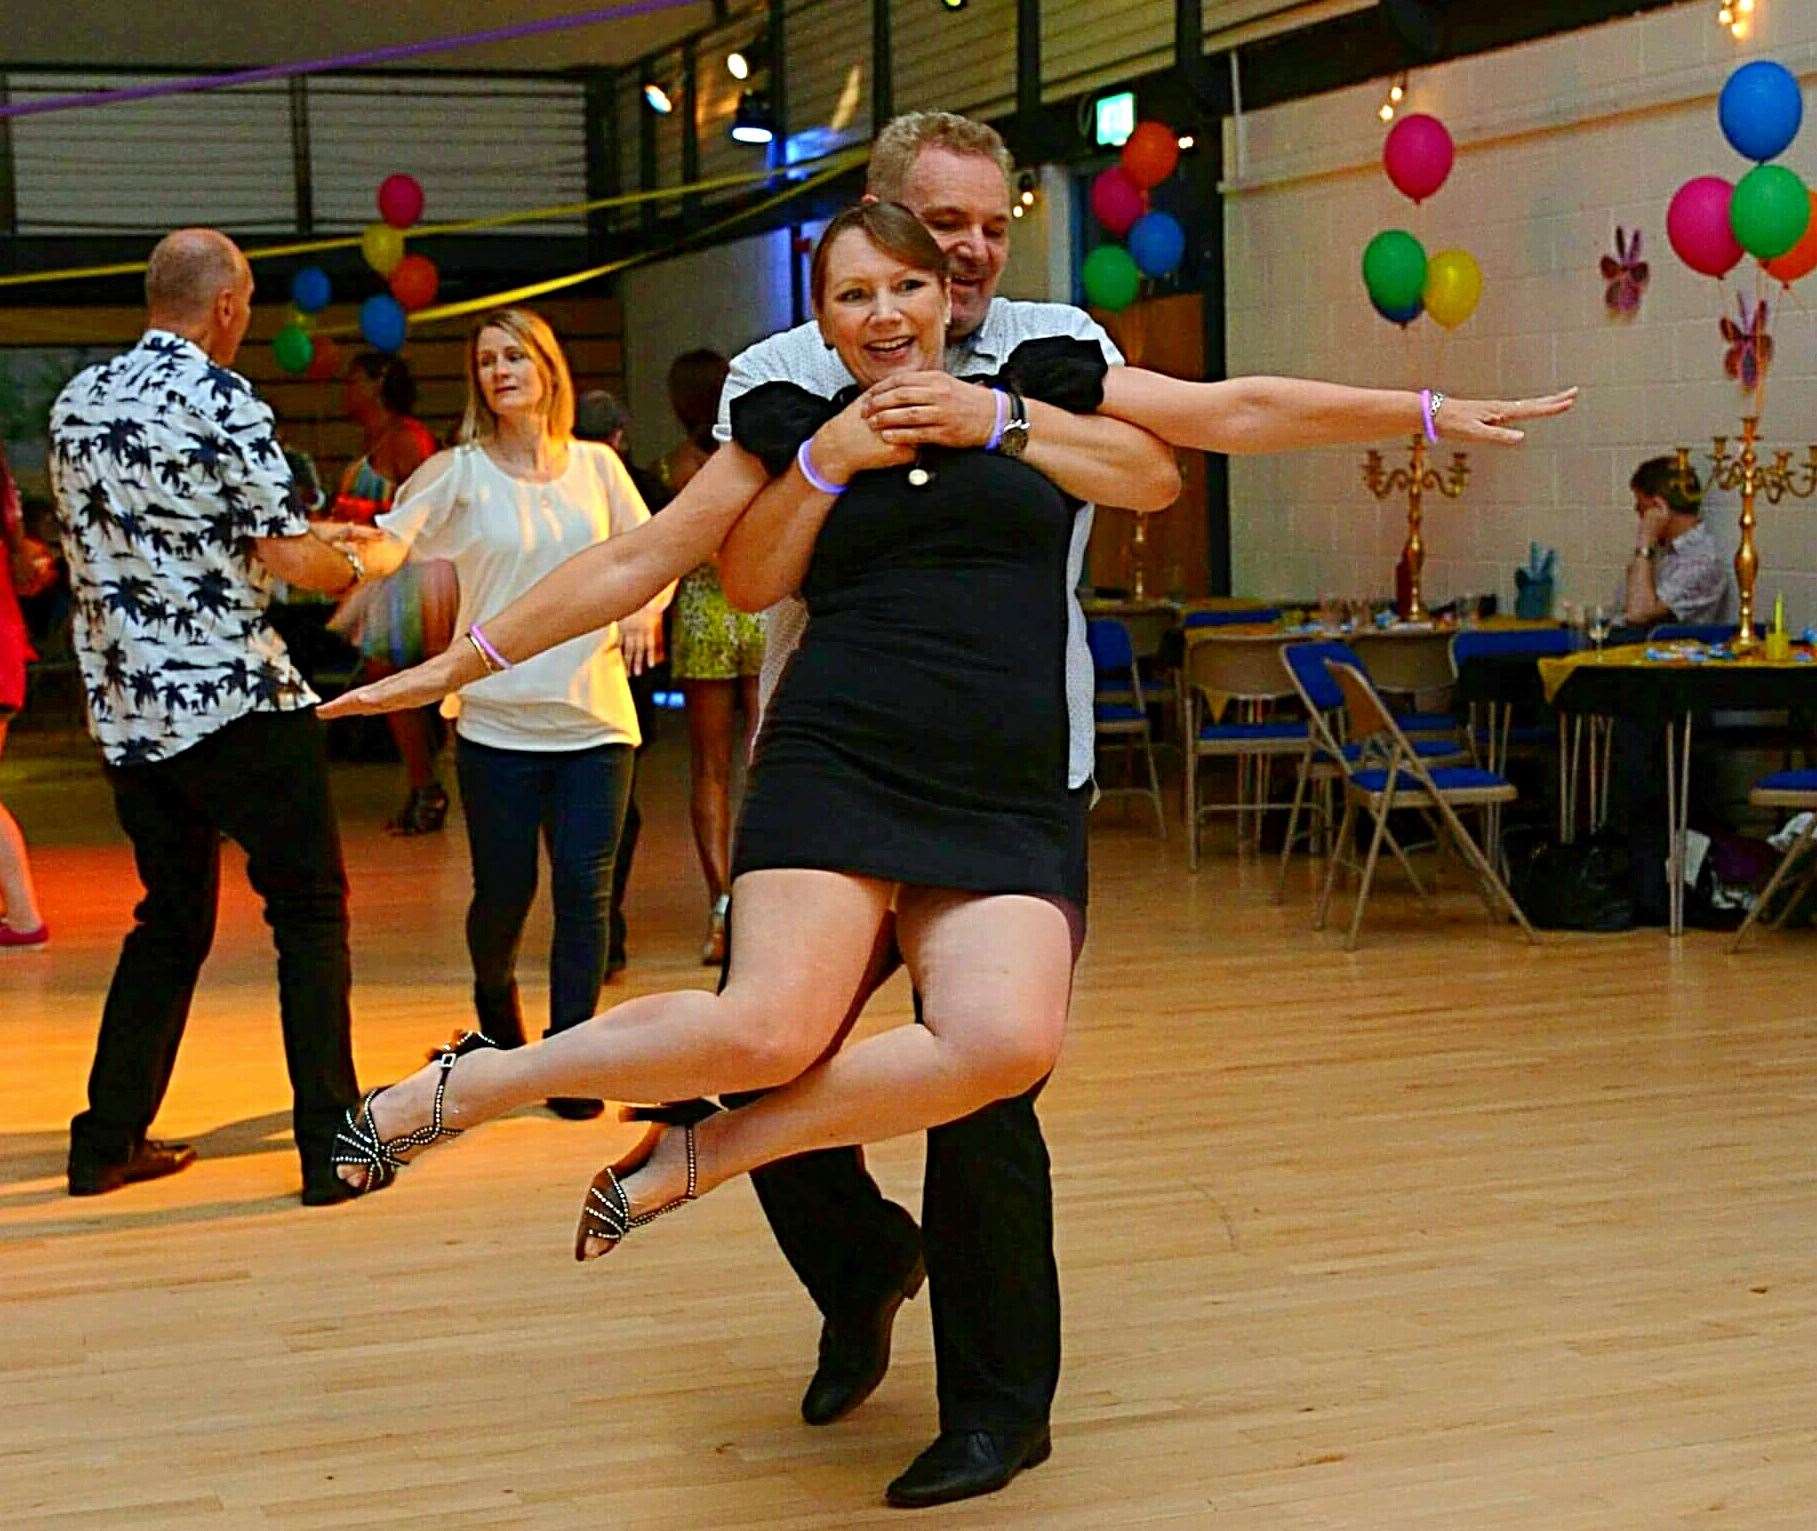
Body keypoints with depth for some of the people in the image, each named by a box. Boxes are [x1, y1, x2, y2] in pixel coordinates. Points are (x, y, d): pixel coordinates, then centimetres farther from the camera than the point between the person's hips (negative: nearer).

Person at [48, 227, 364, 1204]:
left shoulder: (77, 403, 11)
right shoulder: (219, 399, -11)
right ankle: (332, 1146, 0)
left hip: (123, 708, 7)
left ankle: (108, 1141, 19)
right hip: (234, 701, -7)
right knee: (310, 911, 3)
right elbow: (288, 556, -14)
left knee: (172, 919, 19)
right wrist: (349, 568, 7)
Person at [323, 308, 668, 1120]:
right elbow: (393, 543, -17)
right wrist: (366, 546, -40)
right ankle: (495, 1002, 36)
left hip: (595, 717, 2)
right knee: (503, 891, 4)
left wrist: (645, 608, -1)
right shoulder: (459, 472, -2)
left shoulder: (596, 466, 6)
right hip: (497, 719, -2)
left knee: (585, 889, -2)